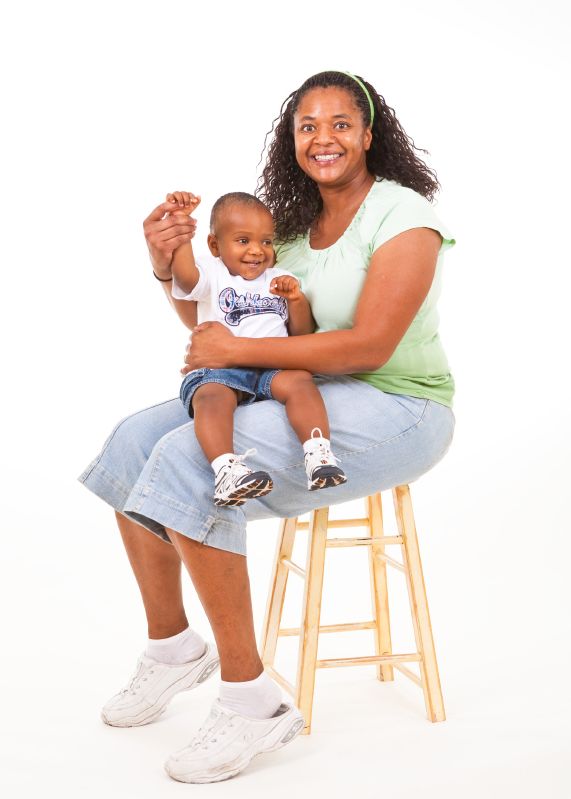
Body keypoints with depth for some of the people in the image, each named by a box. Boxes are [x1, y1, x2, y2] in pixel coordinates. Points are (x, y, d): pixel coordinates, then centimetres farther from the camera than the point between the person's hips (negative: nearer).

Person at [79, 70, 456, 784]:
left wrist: (238, 351, -18)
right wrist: (169, 267, -4)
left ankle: (250, 698, -17)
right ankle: (171, 646, 14)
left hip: (393, 407, -8)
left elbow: (368, 345, -22)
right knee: (135, 442, -2)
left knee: (188, 463, -27)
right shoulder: (293, 224, 11)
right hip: (304, 397, 8)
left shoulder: (401, 215, -11)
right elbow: (211, 320, 16)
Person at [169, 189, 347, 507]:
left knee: (299, 381, -30)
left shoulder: (281, 280, 24)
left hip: (273, 368, 2)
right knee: (212, 397, -35)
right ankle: (227, 470, -49)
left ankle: (319, 455, -37)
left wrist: (297, 300, 3)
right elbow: (183, 274, -11)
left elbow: (303, 333, 21)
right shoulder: (211, 275, 14)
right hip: (218, 371, -2)